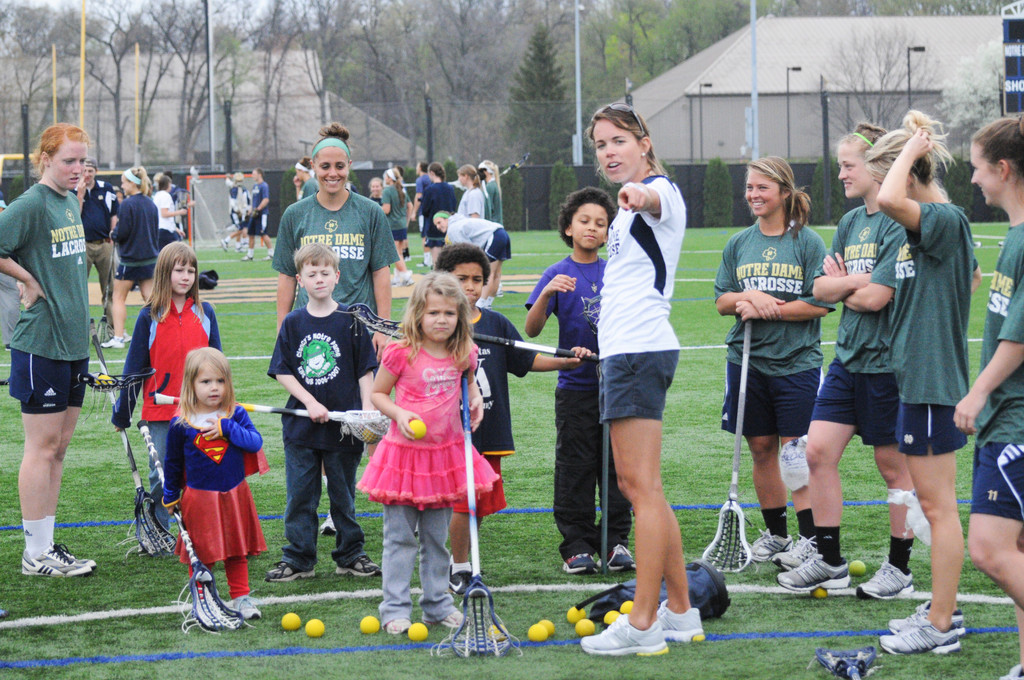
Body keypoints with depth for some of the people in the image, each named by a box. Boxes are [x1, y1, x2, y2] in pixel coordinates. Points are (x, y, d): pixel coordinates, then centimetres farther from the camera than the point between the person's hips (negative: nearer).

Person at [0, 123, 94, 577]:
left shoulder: (71, 202, 11)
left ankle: (47, 546, 18)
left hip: (74, 343, 8)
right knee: (42, 446, -3)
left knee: (58, 447, 11)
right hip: (41, 344, -8)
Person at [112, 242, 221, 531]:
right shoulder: (149, 317, -2)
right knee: (161, 475, 4)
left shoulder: (205, 313, 4)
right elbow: (134, 367, 3)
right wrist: (121, 414, 6)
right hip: (161, 411, -2)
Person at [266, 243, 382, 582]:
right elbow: (282, 372, 0)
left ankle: (350, 554, 22)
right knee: (300, 494, 5)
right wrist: (310, 402, -12)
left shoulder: (350, 321, -2)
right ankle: (298, 559, 14)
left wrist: (367, 410, -9)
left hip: (343, 426, -1)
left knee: (343, 493, 10)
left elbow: (365, 370, 0)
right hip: (301, 426, 1)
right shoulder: (293, 324, 1)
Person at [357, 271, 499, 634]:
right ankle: (395, 608, 6)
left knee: (437, 537, 13)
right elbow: (377, 393, -2)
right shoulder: (402, 353, -13)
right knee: (400, 537, 1)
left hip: (446, 452, 4)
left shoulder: (464, 355, 1)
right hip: (404, 453, -4)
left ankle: (437, 604, 22)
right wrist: (399, 414, -18)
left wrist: (475, 398, 3)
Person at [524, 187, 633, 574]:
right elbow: (531, 330, -9)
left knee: (617, 465, 5)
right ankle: (577, 545, 6)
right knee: (575, 468, 0)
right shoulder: (558, 274, 0)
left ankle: (616, 541, 12)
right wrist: (547, 294, -24)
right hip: (575, 386, -2)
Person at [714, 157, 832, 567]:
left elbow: (821, 303, -9)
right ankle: (775, 534, 21)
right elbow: (722, 301, 9)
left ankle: (811, 540, -3)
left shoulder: (808, 242, -3)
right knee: (761, 448, 9)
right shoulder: (739, 244, 10)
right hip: (747, 361, 4)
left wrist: (767, 309, -13)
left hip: (796, 362, -4)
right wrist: (749, 296, -12)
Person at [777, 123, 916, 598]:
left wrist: (841, 285, -2)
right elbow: (820, 287, 7)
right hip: (848, 358, 8)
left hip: (886, 361, -8)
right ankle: (827, 557, 12)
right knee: (818, 450, 2)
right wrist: (857, 281, -11)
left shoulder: (899, 224, -15)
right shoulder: (849, 223, 12)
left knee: (893, 465, 3)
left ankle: (900, 568, 15)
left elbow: (876, 297, -20)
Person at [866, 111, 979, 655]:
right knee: (933, 502, 15)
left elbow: (889, 199, -36)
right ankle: (940, 612, 24)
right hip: (918, 379, 10)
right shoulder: (924, 227, 11)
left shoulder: (945, 219, -17)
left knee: (938, 505, -4)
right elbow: (971, 277, 27)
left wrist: (912, 148, -20)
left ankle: (940, 628, 0)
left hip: (934, 382, -10)